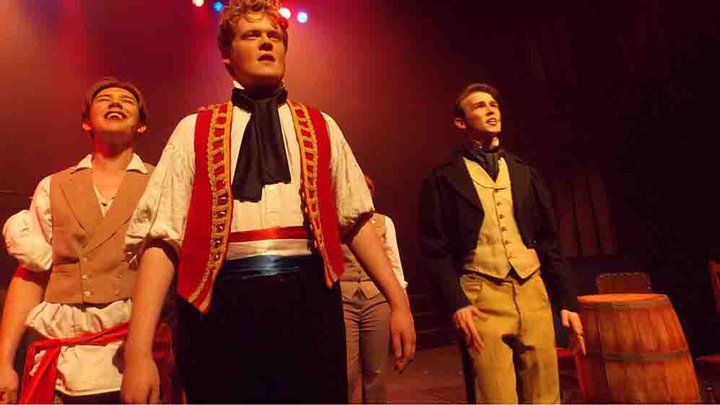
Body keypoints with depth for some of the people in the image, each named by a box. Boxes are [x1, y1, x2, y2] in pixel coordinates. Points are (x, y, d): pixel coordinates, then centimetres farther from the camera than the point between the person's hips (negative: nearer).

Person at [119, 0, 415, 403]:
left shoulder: (322, 128, 13)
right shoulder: (194, 131, 7)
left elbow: (357, 220, 11)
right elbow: (161, 237, -1)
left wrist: (398, 301, 6)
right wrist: (138, 352, -8)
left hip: (310, 303, 2)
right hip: (220, 308, -1)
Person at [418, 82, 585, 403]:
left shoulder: (525, 174, 16)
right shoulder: (444, 179, 2)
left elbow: (549, 242, 15)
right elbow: (435, 249, -4)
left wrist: (567, 301, 10)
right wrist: (456, 303, -15)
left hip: (533, 293, 5)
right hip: (482, 298, -4)